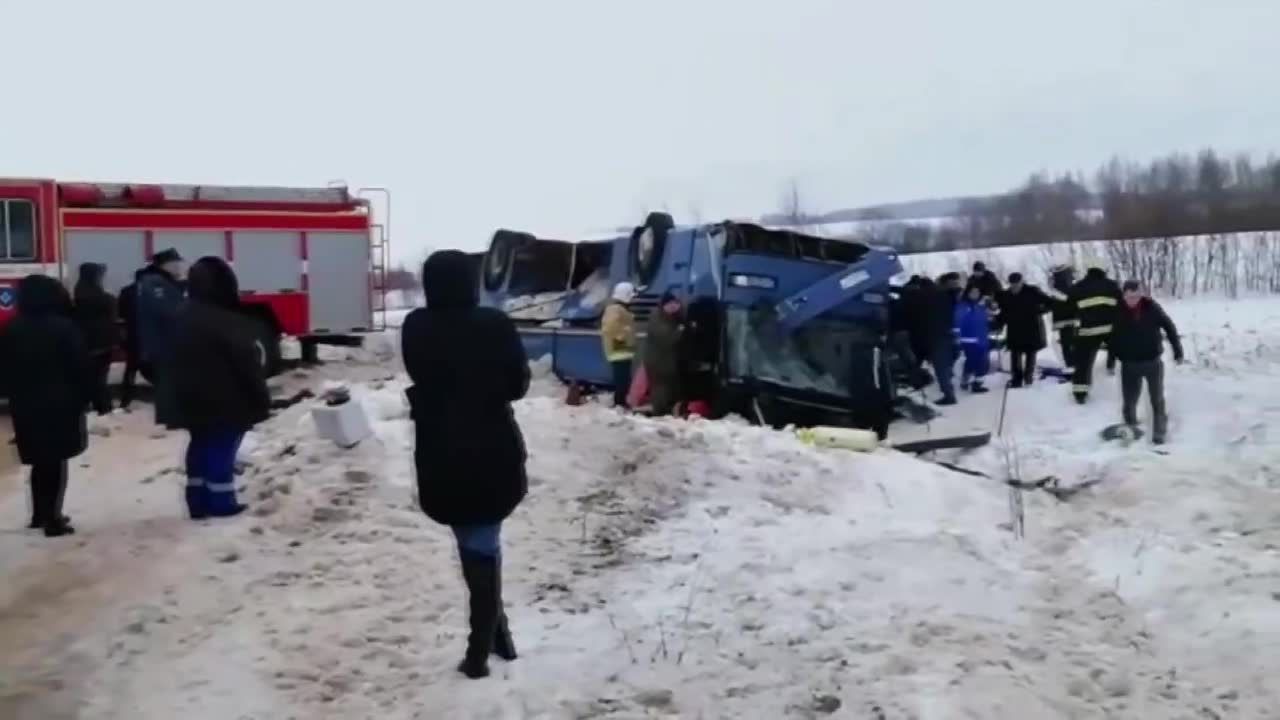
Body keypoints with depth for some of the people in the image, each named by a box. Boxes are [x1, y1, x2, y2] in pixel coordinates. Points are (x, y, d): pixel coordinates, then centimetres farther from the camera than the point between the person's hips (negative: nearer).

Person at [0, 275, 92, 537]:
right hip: (61, 404, -5)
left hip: (25, 405, 5)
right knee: (55, 462, -1)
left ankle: (40, 514, 24)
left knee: (40, 461, 16)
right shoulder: (64, 327, -11)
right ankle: (53, 520, 0)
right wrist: (84, 398, -2)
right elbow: (81, 367, -11)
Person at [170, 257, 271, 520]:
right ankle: (221, 503, 5)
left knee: (200, 449, 14)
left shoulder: (183, 318, 9)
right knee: (221, 451, -1)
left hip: (192, 401, 8)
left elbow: (174, 363, 16)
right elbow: (248, 363, -18)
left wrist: (180, 397, 23)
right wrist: (262, 400, -9)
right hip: (227, 403, -8)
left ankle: (199, 502, 18)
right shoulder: (228, 322, -20)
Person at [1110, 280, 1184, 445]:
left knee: (1157, 400, 5)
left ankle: (1159, 434, 15)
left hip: (1153, 361, -1)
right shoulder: (1119, 312, -8)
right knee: (1129, 401, 7)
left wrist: (1178, 352, -2)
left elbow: (1169, 327, -2)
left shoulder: (1152, 307, -9)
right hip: (1129, 364, 1)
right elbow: (1114, 337, 2)